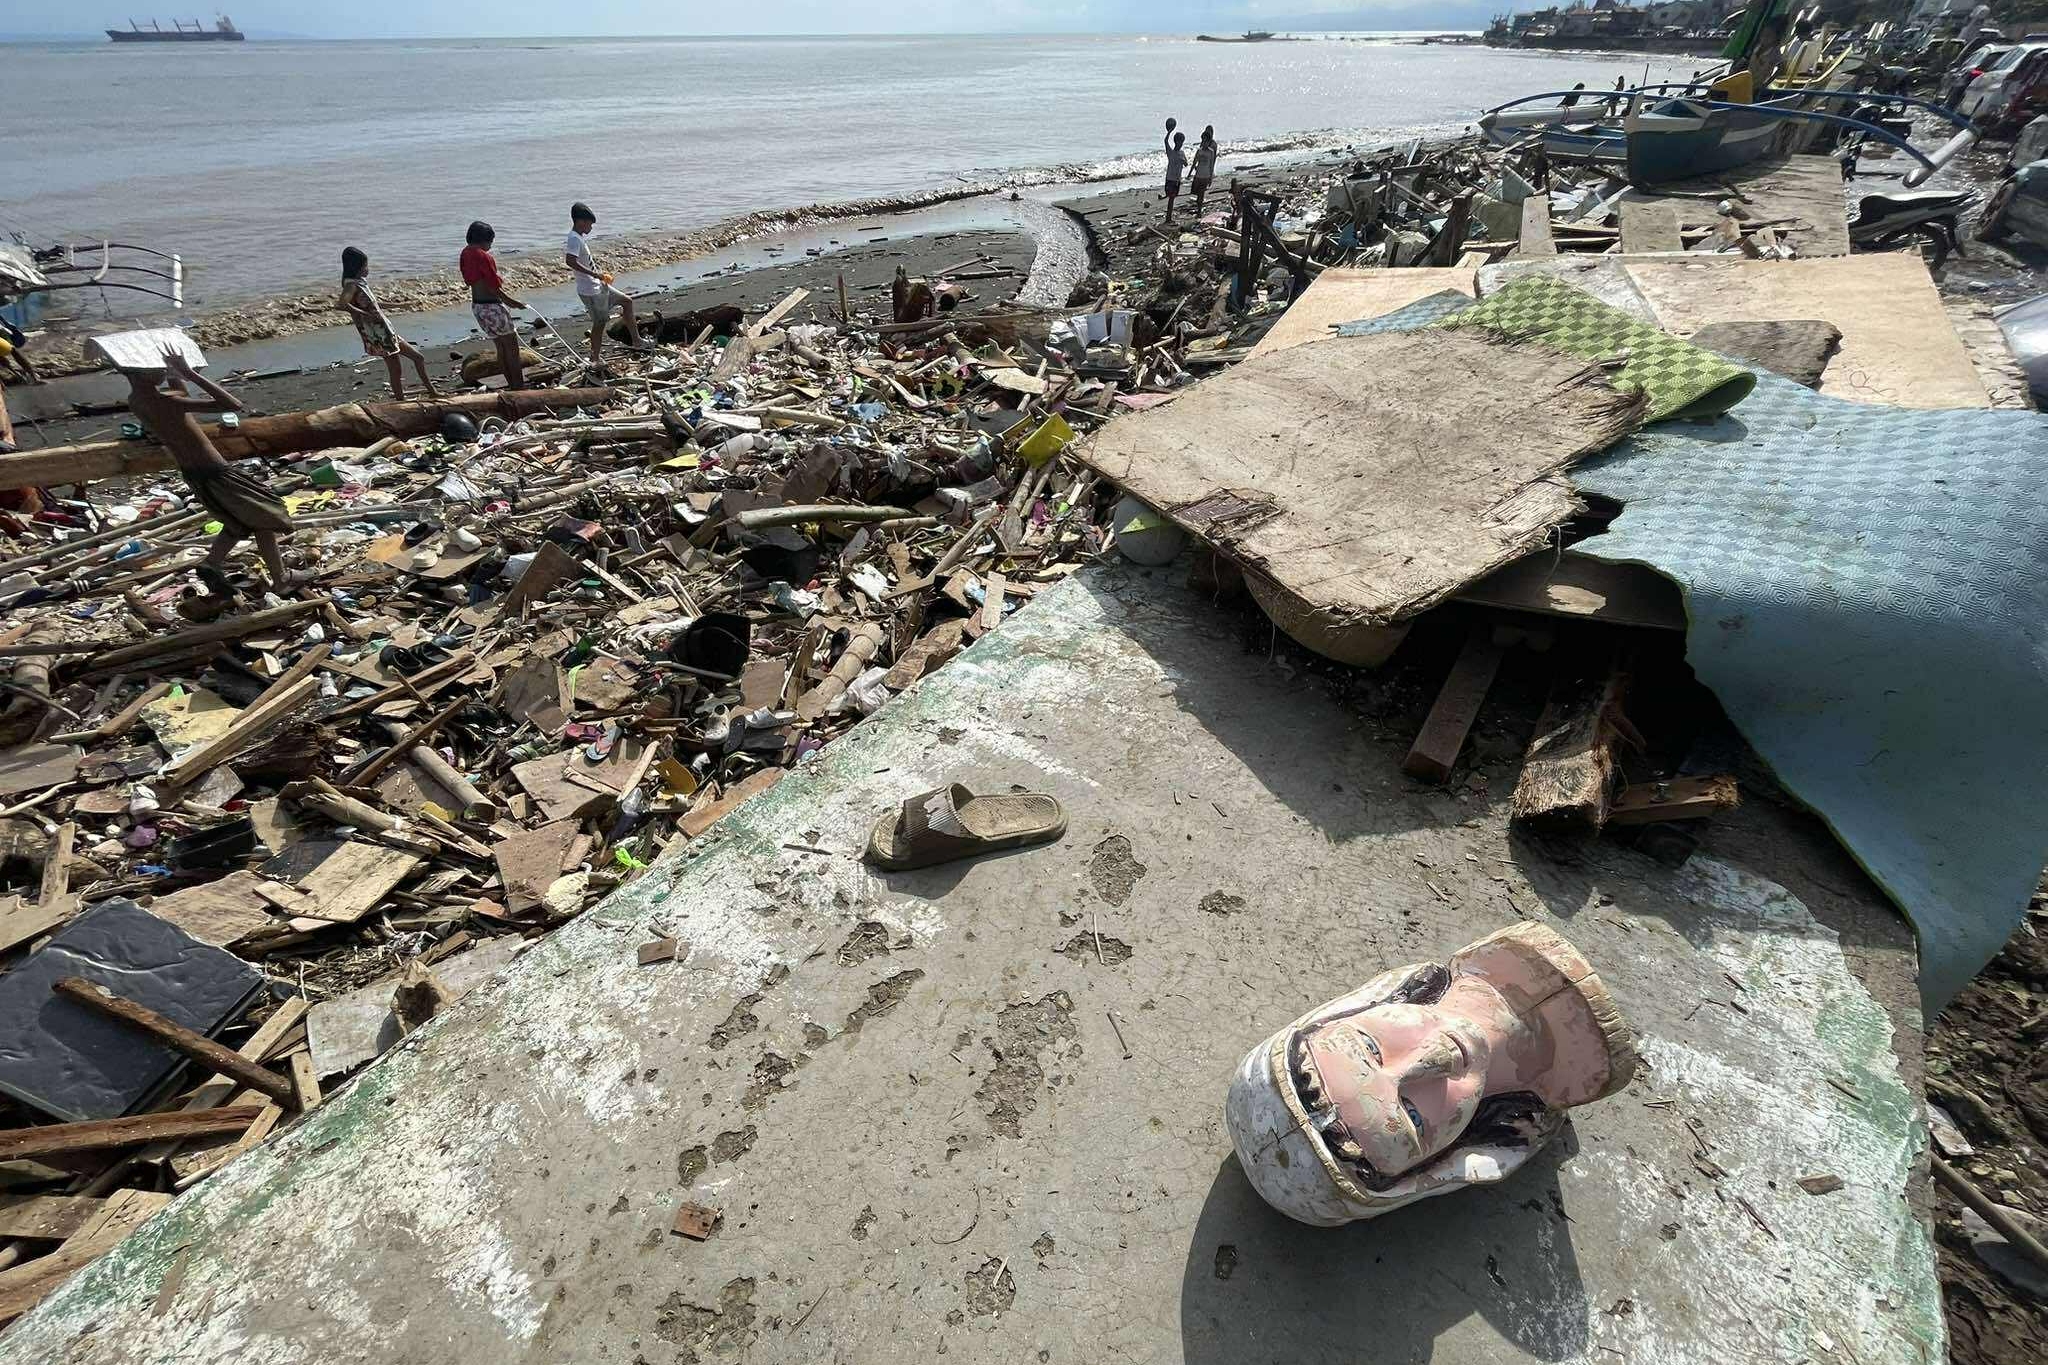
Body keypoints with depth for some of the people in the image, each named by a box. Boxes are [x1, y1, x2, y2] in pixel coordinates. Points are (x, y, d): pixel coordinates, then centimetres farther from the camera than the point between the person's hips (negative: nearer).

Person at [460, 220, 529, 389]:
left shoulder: (466, 253, 10)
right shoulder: (483, 256, -17)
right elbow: (494, 287, -19)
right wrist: (512, 302, -9)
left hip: (477, 305, 9)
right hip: (491, 306, -9)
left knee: (501, 347, 16)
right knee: (512, 347, -1)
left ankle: (512, 384, 20)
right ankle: (519, 386, 0)